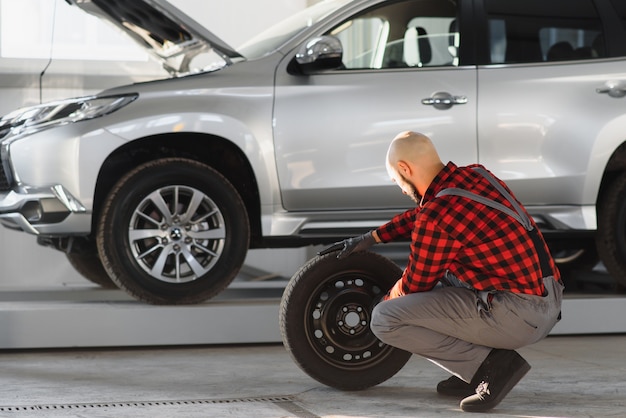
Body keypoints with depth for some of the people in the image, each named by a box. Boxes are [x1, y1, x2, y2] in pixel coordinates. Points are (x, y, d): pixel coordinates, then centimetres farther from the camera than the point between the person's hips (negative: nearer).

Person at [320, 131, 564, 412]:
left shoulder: (437, 217, -15)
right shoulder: (475, 176, 9)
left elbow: (415, 285, -1)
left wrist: (384, 302, 20)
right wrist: (368, 239, 31)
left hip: (517, 315, -9)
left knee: (385, 320, -8)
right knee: (438, 275, 29)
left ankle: (490, 364, -8)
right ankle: (475, 373, 16)